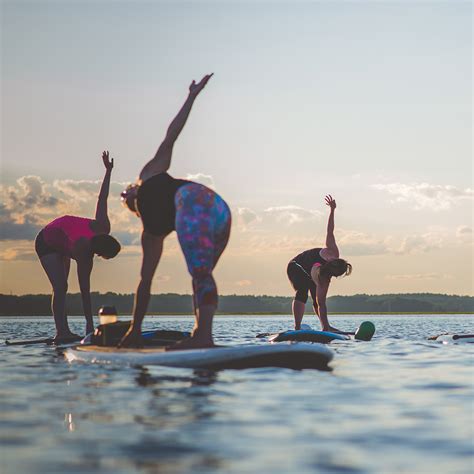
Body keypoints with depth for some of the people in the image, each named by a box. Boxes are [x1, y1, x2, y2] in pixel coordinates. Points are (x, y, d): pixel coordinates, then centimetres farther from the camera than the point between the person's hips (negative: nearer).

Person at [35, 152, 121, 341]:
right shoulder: (83, 254, -40)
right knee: (60, 287, -20)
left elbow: (102, 199, -14)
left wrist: (108, 170, -2)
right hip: (46, 243, -8)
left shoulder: (103, 228, -26)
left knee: (62, 286, 3)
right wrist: (89, 323, -40)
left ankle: (63, 331, 2)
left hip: (62, 243, 8)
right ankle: (61, 332, -23)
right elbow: (85, 289, -40)